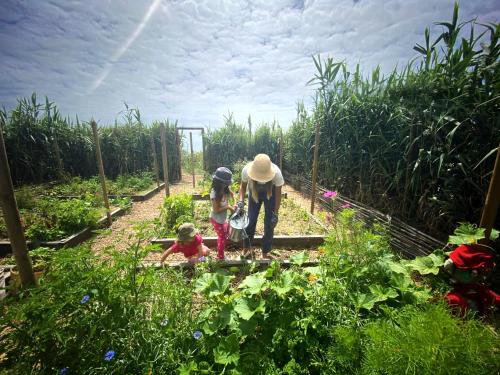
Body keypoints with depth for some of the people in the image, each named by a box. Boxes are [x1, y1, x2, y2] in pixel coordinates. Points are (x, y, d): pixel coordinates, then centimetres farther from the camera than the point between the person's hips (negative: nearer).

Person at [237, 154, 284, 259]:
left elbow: (278, 193, -21)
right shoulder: (246, 170, -34)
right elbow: (243, 186, -13)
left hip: (270, 193, -1)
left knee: (269, 224, 1)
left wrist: (275, 214, -18)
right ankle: (246, 249, 27)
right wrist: (241, 201, -29)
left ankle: (265, 253, 23)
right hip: (254, 193, 1)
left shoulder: (276, 173, -37)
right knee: (250, 221, 4)